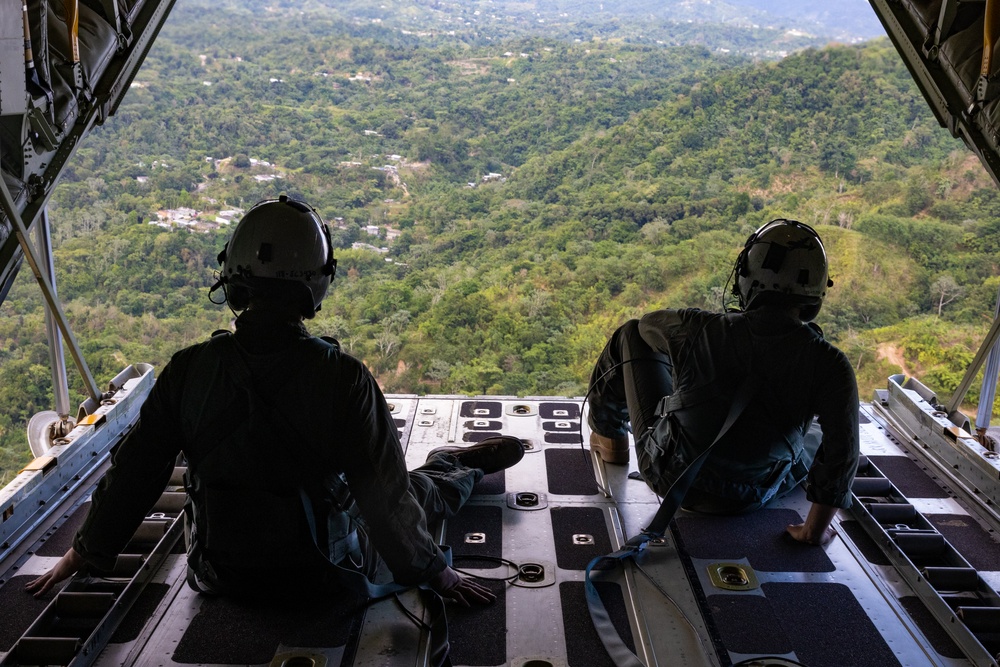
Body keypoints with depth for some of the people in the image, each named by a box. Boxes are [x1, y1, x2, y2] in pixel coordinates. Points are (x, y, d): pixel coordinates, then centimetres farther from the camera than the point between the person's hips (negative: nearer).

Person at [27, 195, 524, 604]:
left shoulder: (188, 370, -18)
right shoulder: (343, 377, -27)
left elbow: (134, 473, -6)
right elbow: (385, 495, -20)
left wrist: (85, 553, 11)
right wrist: (433, 572, -5)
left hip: (220, 578, 3)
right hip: (323, 576, -2)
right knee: (417, 493, 25)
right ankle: (465, 467, 53)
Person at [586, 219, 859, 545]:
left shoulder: (699, 329, -21)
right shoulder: (829, 365, -22)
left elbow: (649, 324, 2)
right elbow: (841, 448, -21)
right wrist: (815, 528, -7)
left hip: (670, 477, -1)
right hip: (751, 499, 1)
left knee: (631, 333, 14)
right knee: (823, 431, 30)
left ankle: (608, 435, 33)